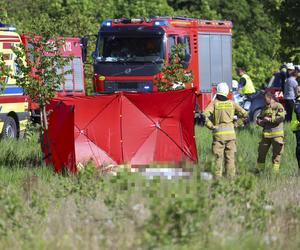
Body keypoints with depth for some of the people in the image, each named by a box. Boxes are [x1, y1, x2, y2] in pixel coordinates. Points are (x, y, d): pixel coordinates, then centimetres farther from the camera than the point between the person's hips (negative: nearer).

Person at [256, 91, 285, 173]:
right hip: (266, 134, 6)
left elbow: (281, 117, -17)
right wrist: (260, 121, -3)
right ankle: (259, 170, 14)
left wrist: (270, 119, -18)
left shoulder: (278, 106, -4)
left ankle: (275, 171, 5)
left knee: (277, 153, -1)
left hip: (276, 134, -6)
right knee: (261, 152, 6)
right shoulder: (265, 108, 16)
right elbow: (259, 118, 20)